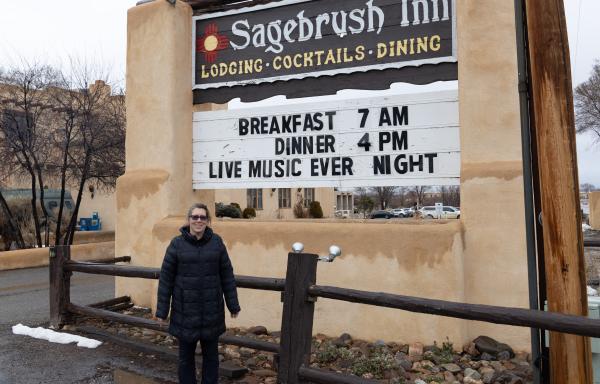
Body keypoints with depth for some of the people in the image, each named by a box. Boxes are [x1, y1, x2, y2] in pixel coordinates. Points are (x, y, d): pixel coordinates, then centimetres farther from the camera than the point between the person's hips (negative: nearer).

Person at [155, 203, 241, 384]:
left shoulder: (216, 242, -3)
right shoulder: (177, 244, -6)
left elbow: (227, 275, 1)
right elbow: (166, 278, -4)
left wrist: (233, 305, 1)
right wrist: (162, 310, -3)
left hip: (211, 310, 1)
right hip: (185, 310, -1)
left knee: (211, 355, 14)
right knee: (186, 356, 13)